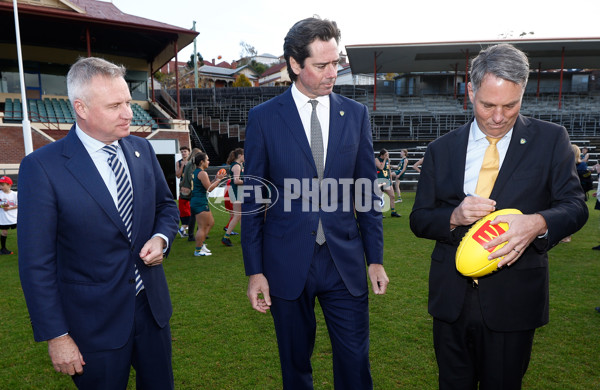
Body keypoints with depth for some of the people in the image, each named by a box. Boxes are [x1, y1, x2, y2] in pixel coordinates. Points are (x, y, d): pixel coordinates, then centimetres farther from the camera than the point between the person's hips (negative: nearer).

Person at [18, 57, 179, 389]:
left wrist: (161, 238, -7)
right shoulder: (42, 166, -15)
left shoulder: (142, 149, 0)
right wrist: (56, 336, -11)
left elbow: (165, 205, 14)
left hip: (152, 307, 5)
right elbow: (36, 263, -13)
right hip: (94, 324, -4)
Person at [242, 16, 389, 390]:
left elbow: (367, 190, 6)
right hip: (287, 262, -1)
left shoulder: (356, 114, 3)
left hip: (345, 261, 2)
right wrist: (254, 270, -3)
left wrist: (375, 258, 4)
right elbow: (252, 198, -2)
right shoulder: (264, 117, -3)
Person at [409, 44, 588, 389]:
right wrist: (454, 217, -18)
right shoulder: (441, 150, 4)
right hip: (451, 297, 2)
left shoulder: (551, 139, 0)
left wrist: (538, 223, -24)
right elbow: (419, 220, 4)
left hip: (513, 299, -1)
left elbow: (574, 205, -2)